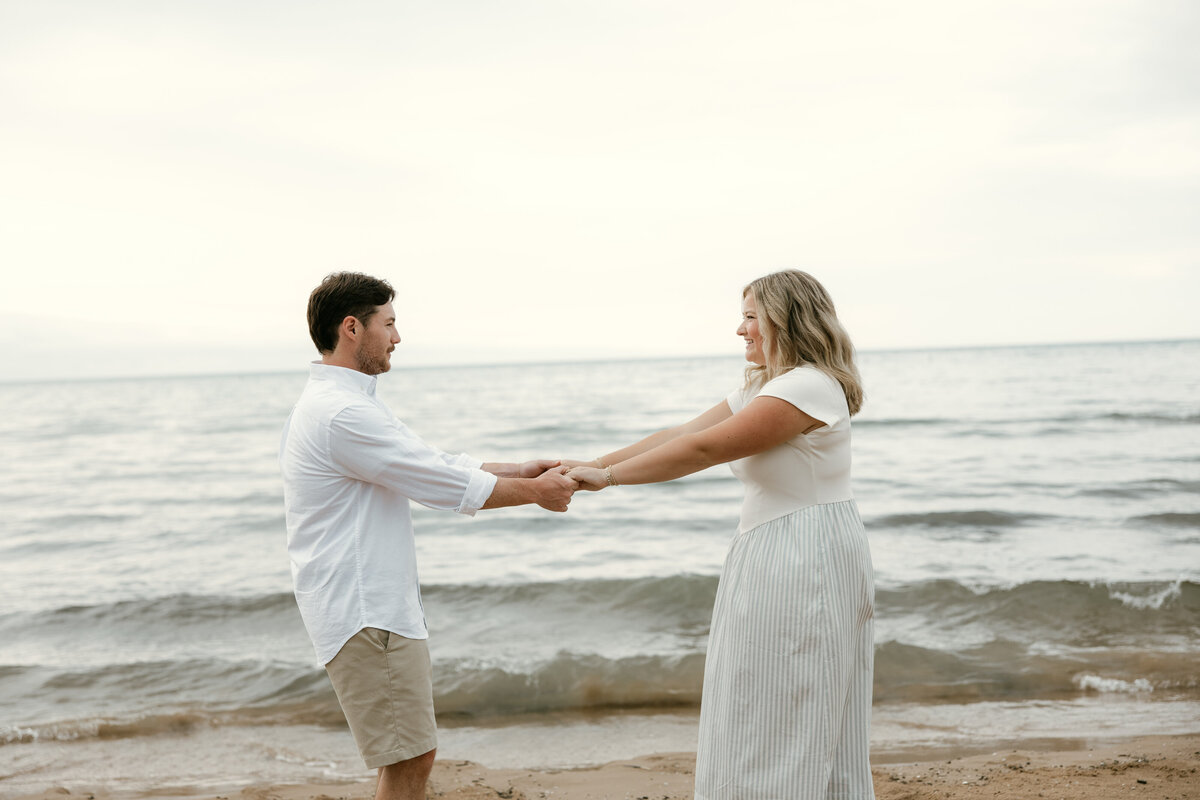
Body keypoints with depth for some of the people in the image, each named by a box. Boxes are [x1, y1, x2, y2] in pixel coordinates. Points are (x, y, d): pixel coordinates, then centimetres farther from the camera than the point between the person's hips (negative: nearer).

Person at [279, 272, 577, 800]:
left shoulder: (338, 402, 15)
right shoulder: (342, 413, -20)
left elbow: (433, 465, 17)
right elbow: (448, 486, -18)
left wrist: (522, 471, 11)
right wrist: (535, 492, -5)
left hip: (374, 605, 11)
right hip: (364, 612, -11)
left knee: (408, 754, 17)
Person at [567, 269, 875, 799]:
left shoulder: (808, 386, -18)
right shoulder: (763, 387, 16)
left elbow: (702, 450, -19)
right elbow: (683, 432, 11)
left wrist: (607, 477, -13)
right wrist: (589, 465, 4)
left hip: (805, 558, -10)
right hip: (777, 557, 10)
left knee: (778, 725, -3)